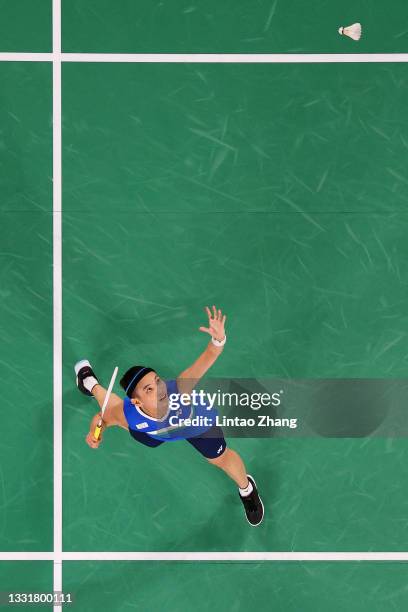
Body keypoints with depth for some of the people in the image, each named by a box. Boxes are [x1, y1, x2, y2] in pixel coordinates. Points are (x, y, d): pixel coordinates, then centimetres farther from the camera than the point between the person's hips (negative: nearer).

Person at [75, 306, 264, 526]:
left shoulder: (178, 389, -52)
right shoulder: (126, 414, -44)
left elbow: (208, 358, -65)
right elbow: (103, 417, -19)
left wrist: (218, 339, -85)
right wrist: (96, 433, -39)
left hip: (199, 422, -1)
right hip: (156, 431, 1)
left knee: (221, 459, 15)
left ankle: (246, 489, 54)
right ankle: (92, 385, 62)